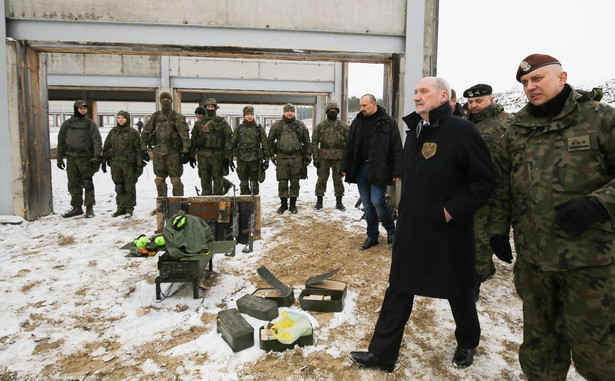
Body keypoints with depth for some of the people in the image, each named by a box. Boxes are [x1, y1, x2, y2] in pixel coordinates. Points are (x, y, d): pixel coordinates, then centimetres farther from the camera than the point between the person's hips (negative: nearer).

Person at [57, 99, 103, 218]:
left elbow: (97, 140, -3)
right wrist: (59, 158, 13)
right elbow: (61, 142, 16)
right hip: (71, 158, 3)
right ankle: (77, 207, 18)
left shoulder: (90, 123, 4)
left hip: (85, 158, -3)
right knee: (73, 184, 7)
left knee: (87, 183, -2)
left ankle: (89, 207, 7)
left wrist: (97, 156, -15)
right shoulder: (66, 124, 12)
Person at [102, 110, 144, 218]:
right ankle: (121, 207, 19)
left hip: (129, 163, -4)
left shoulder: (133, 132, -1)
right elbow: (106, 147, 17)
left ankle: (129, 208, 11)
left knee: (130, 186, 1)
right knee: (119, 186, 9)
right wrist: (104, 161, 14)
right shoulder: (113, 132, 12)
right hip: (115, 163, 4)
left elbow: (138, 149, -3)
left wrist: (139, 164, -8)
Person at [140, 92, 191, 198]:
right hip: (158, 152, 4)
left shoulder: (177, 117, -3)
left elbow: (185, 135, -8)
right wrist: (144, 149, 7)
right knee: (159, 179, 10)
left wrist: (185, 152, -15)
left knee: (175, 179, -3)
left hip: (173, 152, -4)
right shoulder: (155, 116, 9)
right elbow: (145, 132, 13)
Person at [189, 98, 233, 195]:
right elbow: (193, 139, 16)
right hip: (202, 156, 3)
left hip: (217, 155, -3)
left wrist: (228, 157, -8)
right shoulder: (199, 123, 13)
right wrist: (192, 156, 11)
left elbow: (228, 140, -2)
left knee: (218, 180, 1)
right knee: (205, 181, 7)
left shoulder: (222, 122, 3)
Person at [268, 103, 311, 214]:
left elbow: (307, 141, 13)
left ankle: (293, 204, 17)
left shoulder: (300, 125, 7)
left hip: (296, 158, 0)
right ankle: (283, 204, 16)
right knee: (282, 182, 2)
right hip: (281, 158, 0)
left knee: (295, 181, 5)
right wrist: (272, 154, 7)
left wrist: (308, 154, 9)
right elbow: (270, 140, 12)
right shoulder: (277, 125, 5)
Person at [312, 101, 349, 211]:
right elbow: (314, 142, 6)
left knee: (338, 179, 6)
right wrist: (316, 157, -2)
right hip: (323, 157, 0)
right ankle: (319, 201, 14)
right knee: (321, 179, 3)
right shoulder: (320, 126, 6)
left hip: (339, 157, 0)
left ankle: (339, 201, 17)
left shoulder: (343, 126, 8)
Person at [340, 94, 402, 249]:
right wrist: (344, 167, 11)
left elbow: (397, 149, -6)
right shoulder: (357, 122, 11)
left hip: (379, 170, -5)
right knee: (367, 204, 9)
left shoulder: (388, 123, -3)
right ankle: (372, 237, 22)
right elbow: (348, 147, 15)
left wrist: (397, 171, -11)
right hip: (361, 169, 5)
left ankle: (390, 229, 16)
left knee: (377, 201, -10)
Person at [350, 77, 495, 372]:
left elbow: (484, 180, -14)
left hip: (448, 231, -6)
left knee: (458, 291, 15)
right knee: (398, 291, 10)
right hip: (411, 229, 7)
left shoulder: (462, 130, -14)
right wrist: (406, 211, 15)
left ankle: (468, 342, 43)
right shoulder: (414, 131, 9)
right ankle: (382, 353, 22)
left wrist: (454, 210, -20)